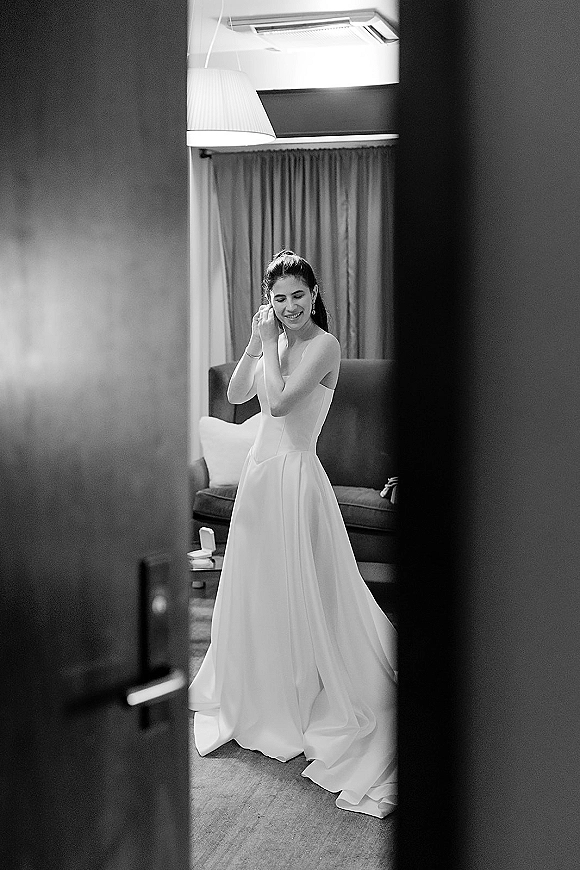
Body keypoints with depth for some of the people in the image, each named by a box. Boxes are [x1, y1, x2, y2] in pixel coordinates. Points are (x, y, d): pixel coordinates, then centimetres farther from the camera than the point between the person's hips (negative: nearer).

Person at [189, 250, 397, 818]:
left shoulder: (324, 346, -14)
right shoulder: (273, 340, 9)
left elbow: (278, 402, -24)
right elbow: (236, 394, 5)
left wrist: (270, 346, -15)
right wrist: (255, 344, -6)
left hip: (295, 473, -8)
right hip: (260, 470, 8)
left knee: (300, 591, 1)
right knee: (254, 586, 18)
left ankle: (308, 702, 16)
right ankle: (259, 693, 36)